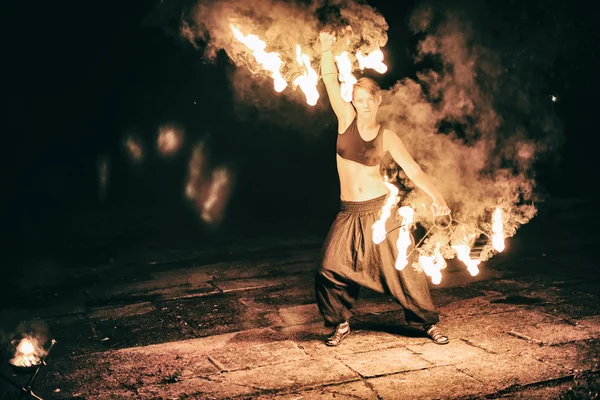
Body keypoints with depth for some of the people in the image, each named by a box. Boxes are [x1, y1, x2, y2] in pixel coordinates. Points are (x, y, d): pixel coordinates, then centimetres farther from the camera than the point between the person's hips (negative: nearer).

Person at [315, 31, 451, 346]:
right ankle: (340, 324, 16)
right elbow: (330, 82, -3)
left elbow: (412, 168, -9)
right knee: (330, 269, -5)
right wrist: (326, 49, -11)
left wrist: (435, 195, -23)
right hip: (349, 214, 2)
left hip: (381, 208, -1)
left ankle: (428, 323, 19)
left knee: (404, 267, 2)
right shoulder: (346, 120, 1)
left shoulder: (386, 136, -2)